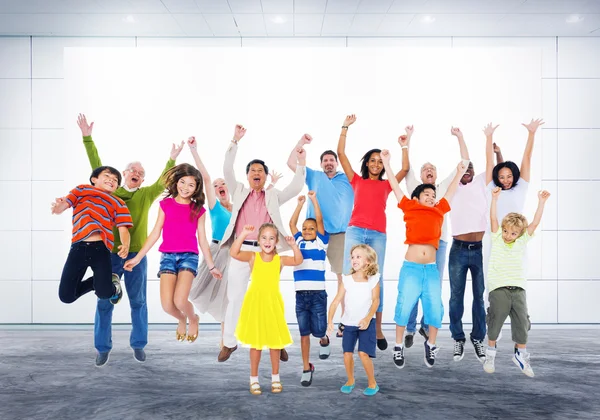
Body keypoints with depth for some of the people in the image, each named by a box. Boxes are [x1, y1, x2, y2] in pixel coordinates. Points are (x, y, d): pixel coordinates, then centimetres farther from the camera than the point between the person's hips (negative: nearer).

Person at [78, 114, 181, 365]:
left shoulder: (147, 195, 6)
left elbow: (163, 182, 1)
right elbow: (97, 167, 0)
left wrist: (172, 160, -3)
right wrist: (87, 138, -4)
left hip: (136, 255, 1)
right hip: (109, 254, 0)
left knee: (138, 302, 9)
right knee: (104, 302, 4)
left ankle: (138, 345, 22)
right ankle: (103, 347, 15)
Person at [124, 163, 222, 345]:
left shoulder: (199, 210, 7)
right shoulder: (166, 204, 8)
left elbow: (202, 239, 12)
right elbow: (155, 233, 8)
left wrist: (211, 266, 14)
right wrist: (138, 257, 3)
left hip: (189, 256, -1)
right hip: (168, 255, 1)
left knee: (180, 300, -21)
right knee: (167, 305, -11)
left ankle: (193, 319, 15)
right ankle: (181, 319, 26)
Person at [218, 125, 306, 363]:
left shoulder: (273, 196, 13)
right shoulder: (239, 192, 13)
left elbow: (295, 189, 3)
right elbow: (227, 171, 2)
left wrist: (301, 164, -7)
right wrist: (235, 141, -4)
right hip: (241, 250, 0)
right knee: (234, 298, 4)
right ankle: (229, 342, 17)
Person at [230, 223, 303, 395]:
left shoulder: (280, 259, -1)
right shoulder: (253, 257, -4)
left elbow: (298, 260, -14)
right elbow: (234, 253, -19)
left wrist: (293, 245, -27)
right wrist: (243, 235, -27)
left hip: (273, 304, 1)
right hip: (255, 303, -1)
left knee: (275, 341, 10)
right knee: (256, 342, 7)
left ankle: (275, 377, 28)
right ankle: (254, 379, 22)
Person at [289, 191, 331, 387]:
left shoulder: (321, 242, 5)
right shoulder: (299, 242, 12)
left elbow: (319, 220, -2)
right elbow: (292, 223, 11)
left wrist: (314, 199, -1)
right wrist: (300, 203, 14)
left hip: (318, 293, -3)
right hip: (301, 295, 3)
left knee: (318, 330, -4)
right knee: (304, 333, 6)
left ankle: (324, 340, 32)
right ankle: (307, 368, 16)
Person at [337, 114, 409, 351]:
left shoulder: (386, 185, 18)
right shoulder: (357, 181, 15)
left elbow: (405, 169, 14)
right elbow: (341, 154, 12)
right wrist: (345, 127, 13)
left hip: (378, 235, 1)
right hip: (355, 232, -1)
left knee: (376, 279, 1)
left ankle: (377, 328, 6)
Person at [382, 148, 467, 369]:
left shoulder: (439, 211, 15)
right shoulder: (410, 208, 7)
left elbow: (450, 192, 27)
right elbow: (396, 187, 10)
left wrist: (459, 173, 33)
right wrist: (386, 164, 10)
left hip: (431, 268, 3)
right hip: (411, 267, -3)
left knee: (435, 308, 1)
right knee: (404, 306, -3)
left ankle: (431, 344, 21)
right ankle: (399, 346, 11)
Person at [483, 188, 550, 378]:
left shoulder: (522, 241, 9)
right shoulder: (497, 238, 5)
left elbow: (535, 222, 5)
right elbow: (493, 218, -4)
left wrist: (541, 202, 0)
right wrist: (495, 198, -12)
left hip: (518, 288, 2)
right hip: (498, 288, -2)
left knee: (522, 322, 3)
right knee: (496, 321, 1)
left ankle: (520, 354, 20)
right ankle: (490, 353, 16)